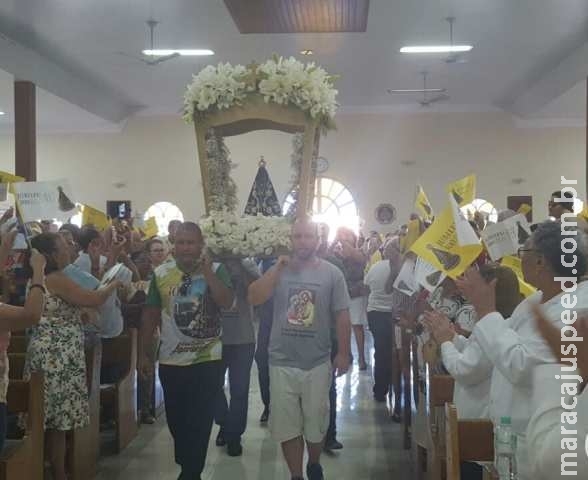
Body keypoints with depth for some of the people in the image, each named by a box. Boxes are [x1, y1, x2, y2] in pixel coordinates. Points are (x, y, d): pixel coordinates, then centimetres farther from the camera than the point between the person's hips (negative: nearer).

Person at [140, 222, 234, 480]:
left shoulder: (216, 270, -5)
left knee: (199, 421, 0)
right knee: (176, 419, 15)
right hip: (171, 360, 3)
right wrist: (145, 352, 7)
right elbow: (150, 314, 7)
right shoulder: (161, 273, 1)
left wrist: (206, 271, -24)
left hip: (208, 359, -3)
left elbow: (227, 302, -20)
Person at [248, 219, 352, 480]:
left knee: (315, 423, 14)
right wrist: (277, 268, -15)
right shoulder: (279, 270, 1)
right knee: (287, 425, 8)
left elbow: (342, 316, 0)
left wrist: (343, 353, -2)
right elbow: (254, 299, -11)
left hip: (317, 363, -1)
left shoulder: (332, 273, -2)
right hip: (282, 362, 1)